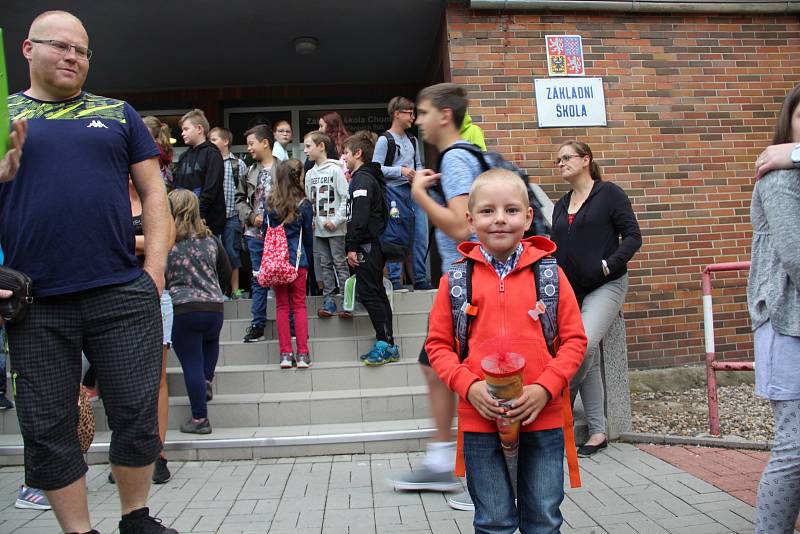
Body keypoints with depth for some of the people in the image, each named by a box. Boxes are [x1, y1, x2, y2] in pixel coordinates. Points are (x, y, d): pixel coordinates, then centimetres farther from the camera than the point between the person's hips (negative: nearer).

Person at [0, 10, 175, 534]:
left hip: (123, 294, 0)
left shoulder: (117, 113, 13)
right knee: (47, 429, 6)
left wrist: (155, 267, -1)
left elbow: (153, 190, 9)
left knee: (137, 414, 4)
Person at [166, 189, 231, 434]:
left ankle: (200, 419, 9)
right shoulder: (209, 238, 7)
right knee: (211, 340, 36)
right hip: (214, 306, 4)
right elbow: (226, 272, 14)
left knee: (192, 364, 3)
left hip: (182, 309, -4)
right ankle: (207, 380, 23)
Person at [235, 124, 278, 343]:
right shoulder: (250, 171, 10)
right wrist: (251, 217, -2)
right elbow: (240, 199, 13)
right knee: (258, 280, 9)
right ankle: (257, 325, 16)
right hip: (256, 234, 5)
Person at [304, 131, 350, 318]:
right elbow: (309, 201, 17)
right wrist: (310, 219, 2)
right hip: (318, 229, 6)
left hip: (335, 228, -6)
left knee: (340, 263, -3)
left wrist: (336, 220, -15)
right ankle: (328, 301, 13)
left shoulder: (335, 169, -7)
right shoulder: (310, 174, 12)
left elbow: (346, 198, -11)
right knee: (325, 264, 8)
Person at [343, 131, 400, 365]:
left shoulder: (362, 179, -10)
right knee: (376, 293, 11)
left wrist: (351, 246, -19)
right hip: (376, 243, 10)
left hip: (367, 245, -10)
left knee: (368, 292, -8)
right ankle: (388, 346, 15)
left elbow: (359, 217, -19)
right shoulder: (371, 176, 21)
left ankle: (384, 343, -7)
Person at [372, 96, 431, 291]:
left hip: (414, 191, 7)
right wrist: (401, 170, -16)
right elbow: (376, 168, -11)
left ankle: (420, 278, 13)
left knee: (421, 234, 4)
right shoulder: (384, 140, -5)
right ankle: (395, 280, 6)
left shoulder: (412, 140, 17)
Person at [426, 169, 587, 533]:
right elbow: (438, 344, 3)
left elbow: (574, 339, 1)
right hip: (479, 421, 0)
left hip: (543, 418, 1)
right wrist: (469, 386, -13)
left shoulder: (549, 273, -1)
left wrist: (544, 388, -12)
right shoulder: (456, 278, -1)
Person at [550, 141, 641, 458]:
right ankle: (598, 432, 9)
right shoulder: (561, 205, 17)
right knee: (589, 359, 4)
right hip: (571, 289, 6)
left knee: (584, 345, -25)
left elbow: (633, 236, -5)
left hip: (605, 286, -6)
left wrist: (608, 265, -17)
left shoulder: (609, 193, 0)